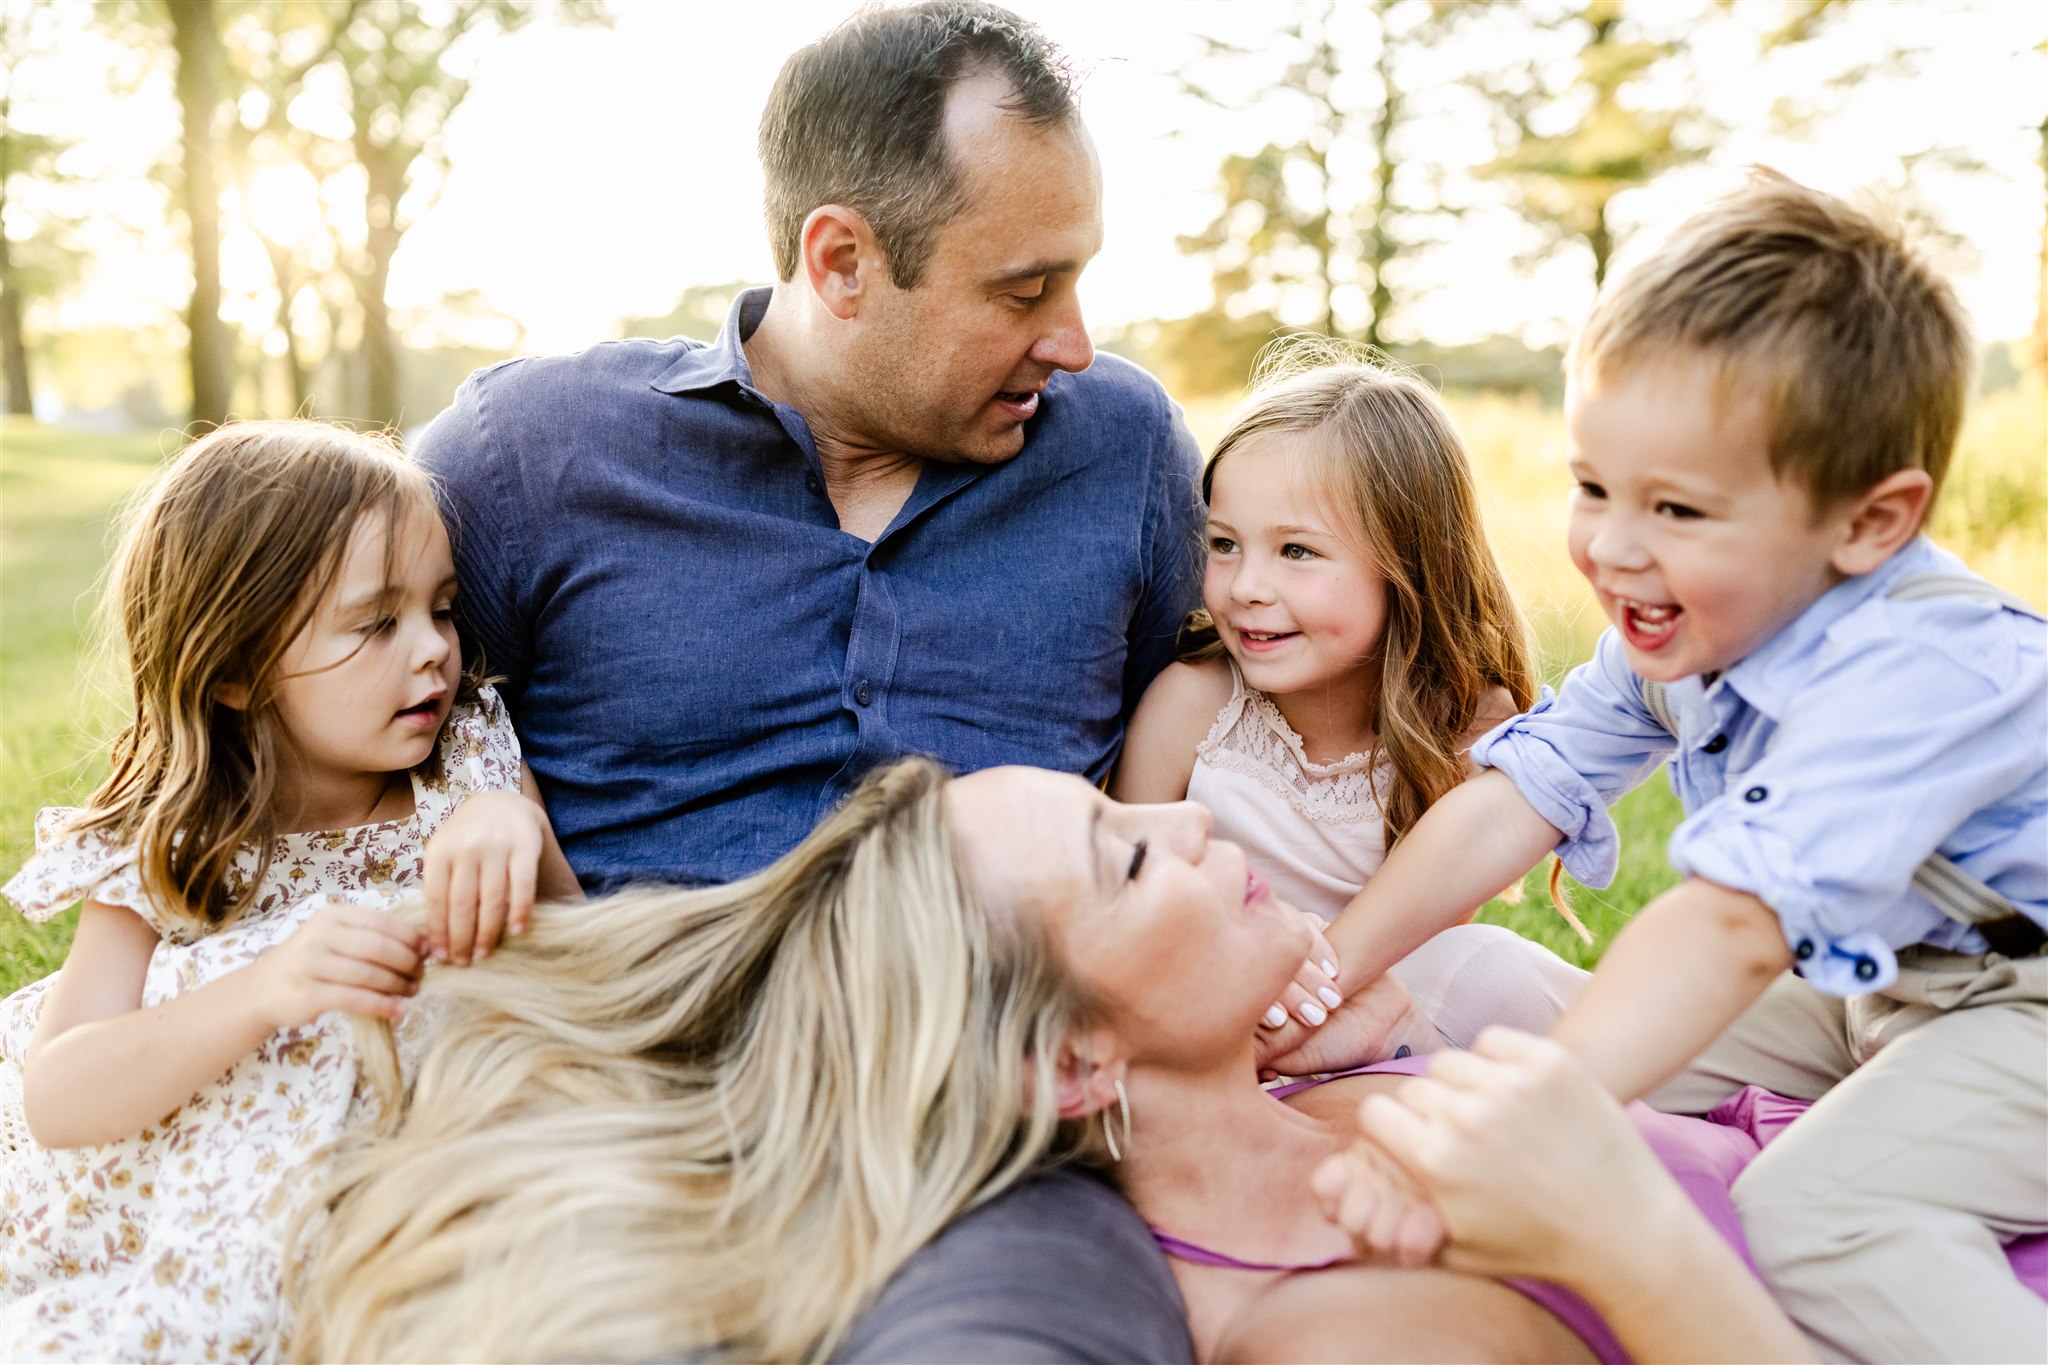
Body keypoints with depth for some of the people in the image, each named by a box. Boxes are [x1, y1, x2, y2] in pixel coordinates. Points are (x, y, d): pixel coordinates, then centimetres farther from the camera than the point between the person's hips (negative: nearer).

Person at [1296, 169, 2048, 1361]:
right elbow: (1514, 797, -7)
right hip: (1871, 981, 8)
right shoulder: (1677, 627, -8)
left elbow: (1733, 924, -47)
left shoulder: (1913, 671, -35)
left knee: (1814, 1216, -29)